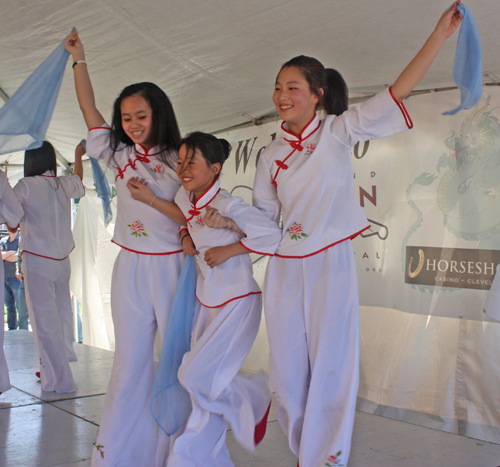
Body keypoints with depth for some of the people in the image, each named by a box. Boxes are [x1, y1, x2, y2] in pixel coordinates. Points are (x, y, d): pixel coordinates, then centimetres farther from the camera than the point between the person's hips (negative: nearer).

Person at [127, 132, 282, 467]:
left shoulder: (229, 206, -21)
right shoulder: (184, 199, 1)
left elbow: (273, 235, -22)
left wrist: (228, 251, -19)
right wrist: (187, 235, 3)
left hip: (238, 301, -7)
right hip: (206, 299, 7)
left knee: (197, 377, -12)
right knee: (207, 382, 10)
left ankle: (255, 400, 14)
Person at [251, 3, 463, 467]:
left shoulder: (338, 132, -1)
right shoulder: (271, 154, 9)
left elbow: (398, 91, -7)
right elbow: (263, 216, 13)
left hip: (330, 263, -3)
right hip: (284, 268, 4)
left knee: (330, 367, 0)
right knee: (288, 370, 8)